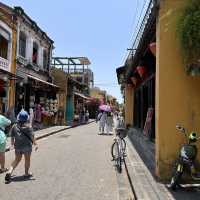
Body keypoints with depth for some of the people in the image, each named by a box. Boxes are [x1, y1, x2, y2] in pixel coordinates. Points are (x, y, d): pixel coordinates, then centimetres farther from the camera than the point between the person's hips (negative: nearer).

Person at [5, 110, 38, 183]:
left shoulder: (14, 126, -1)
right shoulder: (28, 127, -14)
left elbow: (12, 136, 7)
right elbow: (32, 137, -14)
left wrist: (12, 142, 25)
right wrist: (35, 144, -5)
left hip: (17, 146, 4)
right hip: (27, 146, -4)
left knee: (17, 159, 17)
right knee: (27, 159, 13)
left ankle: (9, 172, 2)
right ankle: (26, 174, 25)